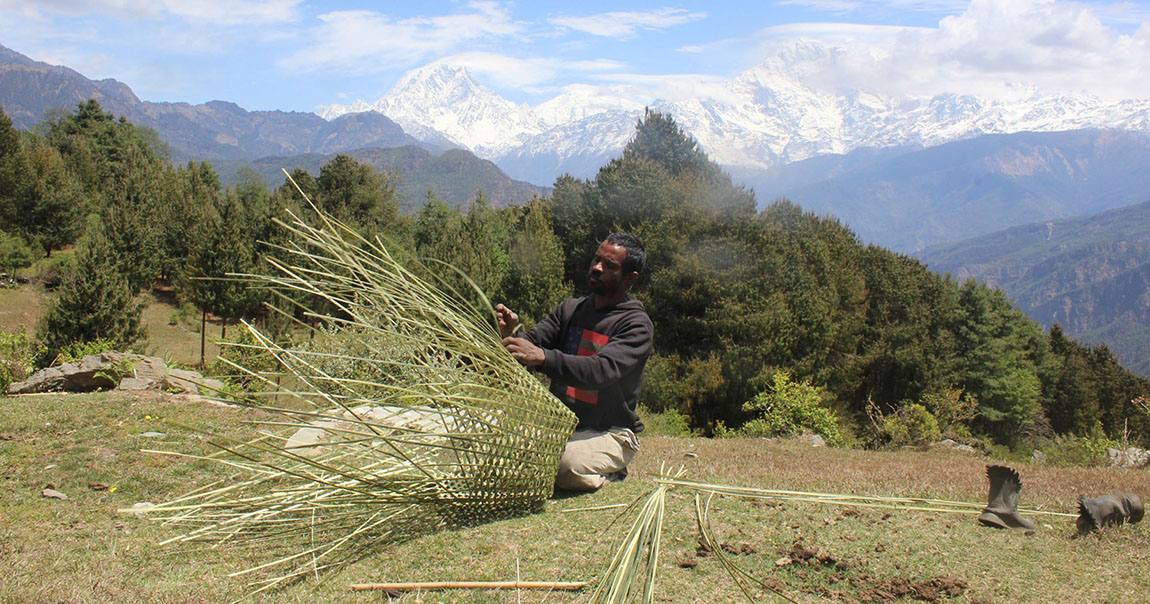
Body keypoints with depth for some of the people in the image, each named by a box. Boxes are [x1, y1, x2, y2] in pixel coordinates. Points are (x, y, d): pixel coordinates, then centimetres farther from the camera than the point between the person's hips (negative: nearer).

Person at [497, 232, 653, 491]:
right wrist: (510, 334, -24)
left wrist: (543, 358, -43)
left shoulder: (636, 324, -12)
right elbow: (532, 342, 1)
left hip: (610, 431, -6)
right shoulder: (569, 309, 10)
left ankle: (610, 471, 1)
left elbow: (602, 371, -28)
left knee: (570, 468, -34)